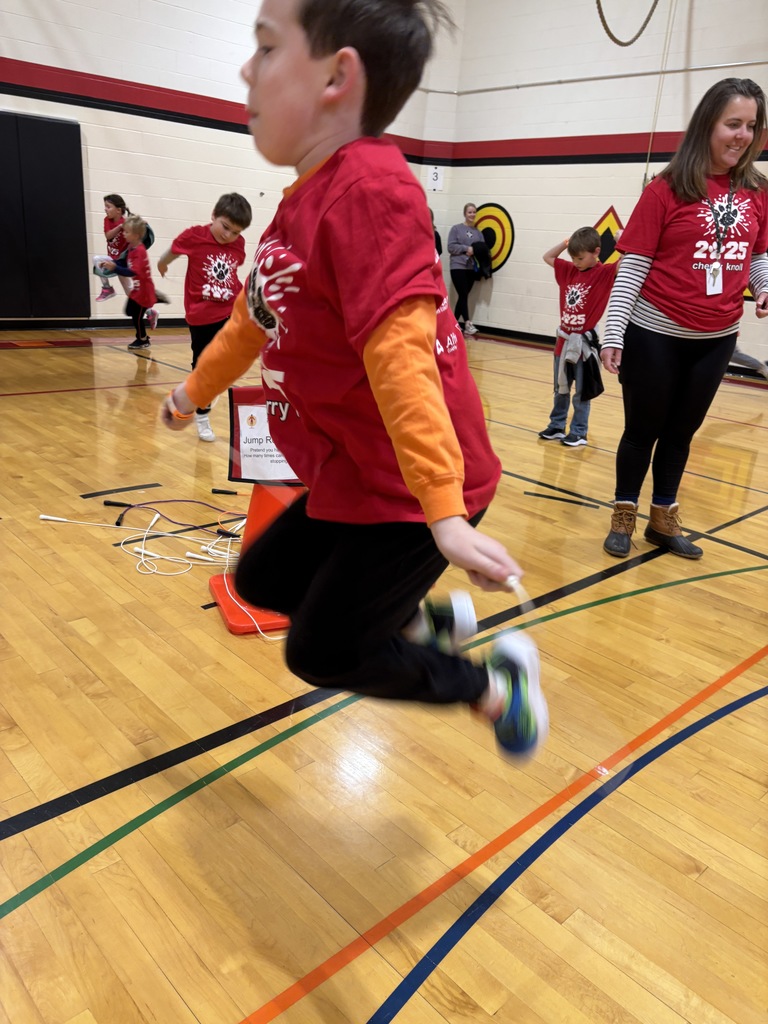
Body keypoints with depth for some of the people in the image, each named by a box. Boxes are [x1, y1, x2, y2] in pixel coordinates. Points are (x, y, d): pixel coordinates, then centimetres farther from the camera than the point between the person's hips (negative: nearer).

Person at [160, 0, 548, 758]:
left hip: (407, 494, -9)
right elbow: (253, 317, 22)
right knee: (261, 580, 21)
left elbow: (400, 355, -31)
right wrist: (195, 391, 35)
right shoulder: (306, 197, 9)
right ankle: (428, 622, 30)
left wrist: (446, 513, -35)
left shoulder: (368, 190, -20)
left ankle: (498, 685, 21)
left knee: (322, 653, 4)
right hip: (352, 482, 9)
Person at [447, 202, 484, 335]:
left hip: (472, 268, 4)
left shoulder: (478, 232, 12)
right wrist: (466, 248, -14)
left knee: (463, 296, 8)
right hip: (458, 267, -4)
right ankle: (467, 323, -12)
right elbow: (451, 247, -7)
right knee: (463, 295, -12)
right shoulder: (456, 228, 0)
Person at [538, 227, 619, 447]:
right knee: (560, 389, 15)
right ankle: (557, 426, 25)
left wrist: (620, 239, -18)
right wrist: (567, 242, 9)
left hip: (584, 342, -6)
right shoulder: (569, 270, 7)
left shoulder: (605, 273, -9)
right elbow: (547, 257, 19)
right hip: (564, 339, 6)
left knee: (581, 392, 3)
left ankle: (578, 433, 11)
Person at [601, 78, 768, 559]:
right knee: (643, 430, 8)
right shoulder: (667, 189, -8)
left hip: (717, 338, 4)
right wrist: (613, 333, -15)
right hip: (656, 333, -4)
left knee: (681, 432, 15)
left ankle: (664, 518, 30)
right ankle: (624, 516, 25)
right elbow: (632, 266, -10)